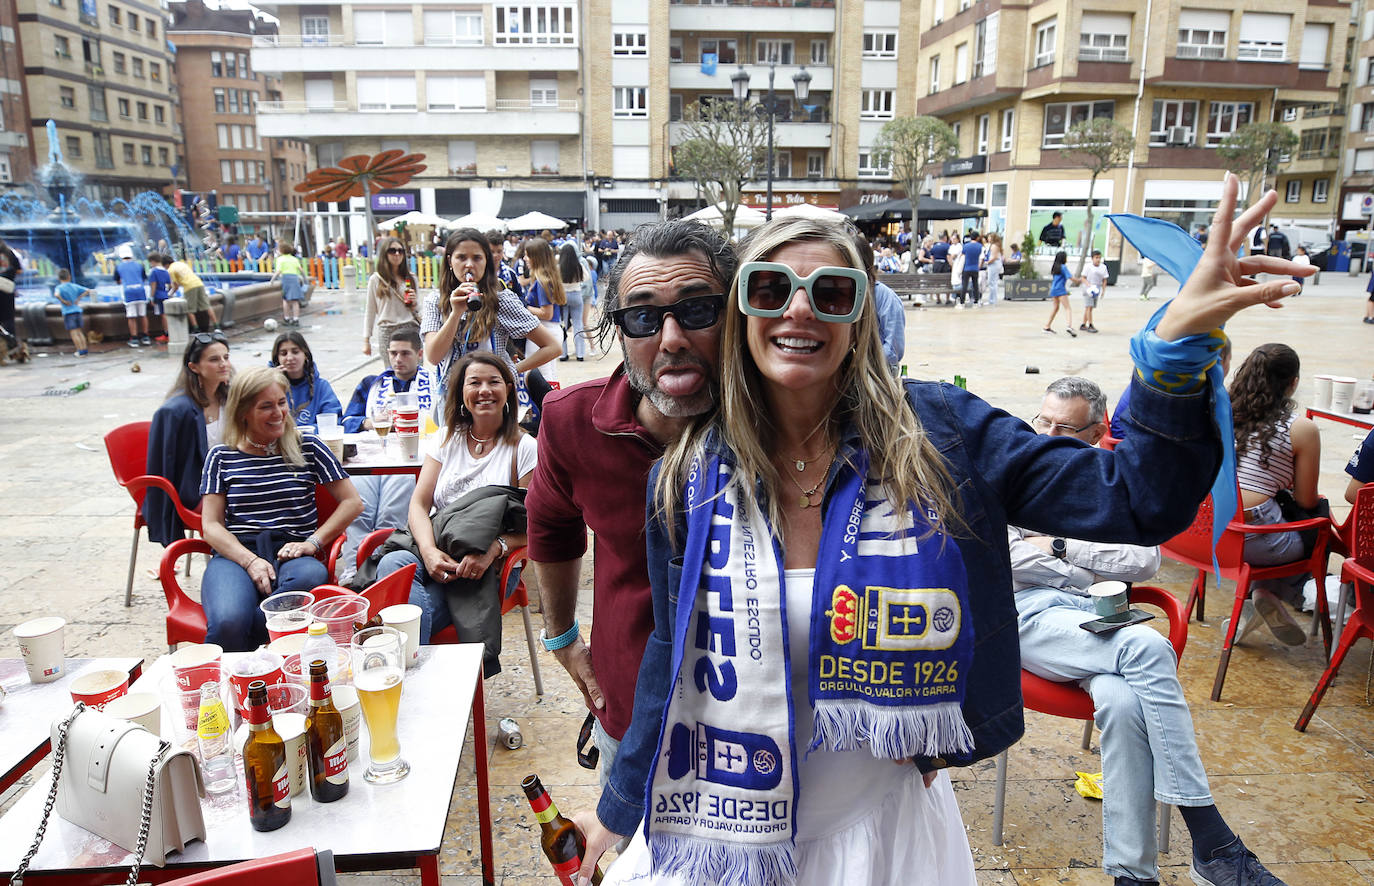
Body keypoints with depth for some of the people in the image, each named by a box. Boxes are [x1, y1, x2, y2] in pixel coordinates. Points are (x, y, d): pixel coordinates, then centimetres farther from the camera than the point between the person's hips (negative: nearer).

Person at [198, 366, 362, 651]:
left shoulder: (307, 448, 11)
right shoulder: (222, 457, 12)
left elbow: (352, 502, 9)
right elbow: (212, 526, 7)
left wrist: (313, 542, -4)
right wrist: (250, 561, -11)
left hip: (291, 554, 1)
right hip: (236, 554, 0)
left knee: (312, 577, -39)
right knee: (228, 623, -34)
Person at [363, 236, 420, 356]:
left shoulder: (410, 278, 12)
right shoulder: (376, 279, 5)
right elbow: (370, 312, 8)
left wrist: (414, 302, -4)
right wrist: (366, 340, 6)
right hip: (387, 331, -2)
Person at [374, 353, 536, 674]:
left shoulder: (523, 448, 4)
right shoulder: (448, 439, 16)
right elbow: (419, 503, 7)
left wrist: (491, 550, -22)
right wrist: (429, 551, -14)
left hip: (480, 567, -4)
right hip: (433, 554, 4)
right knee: (392, 563, -31)